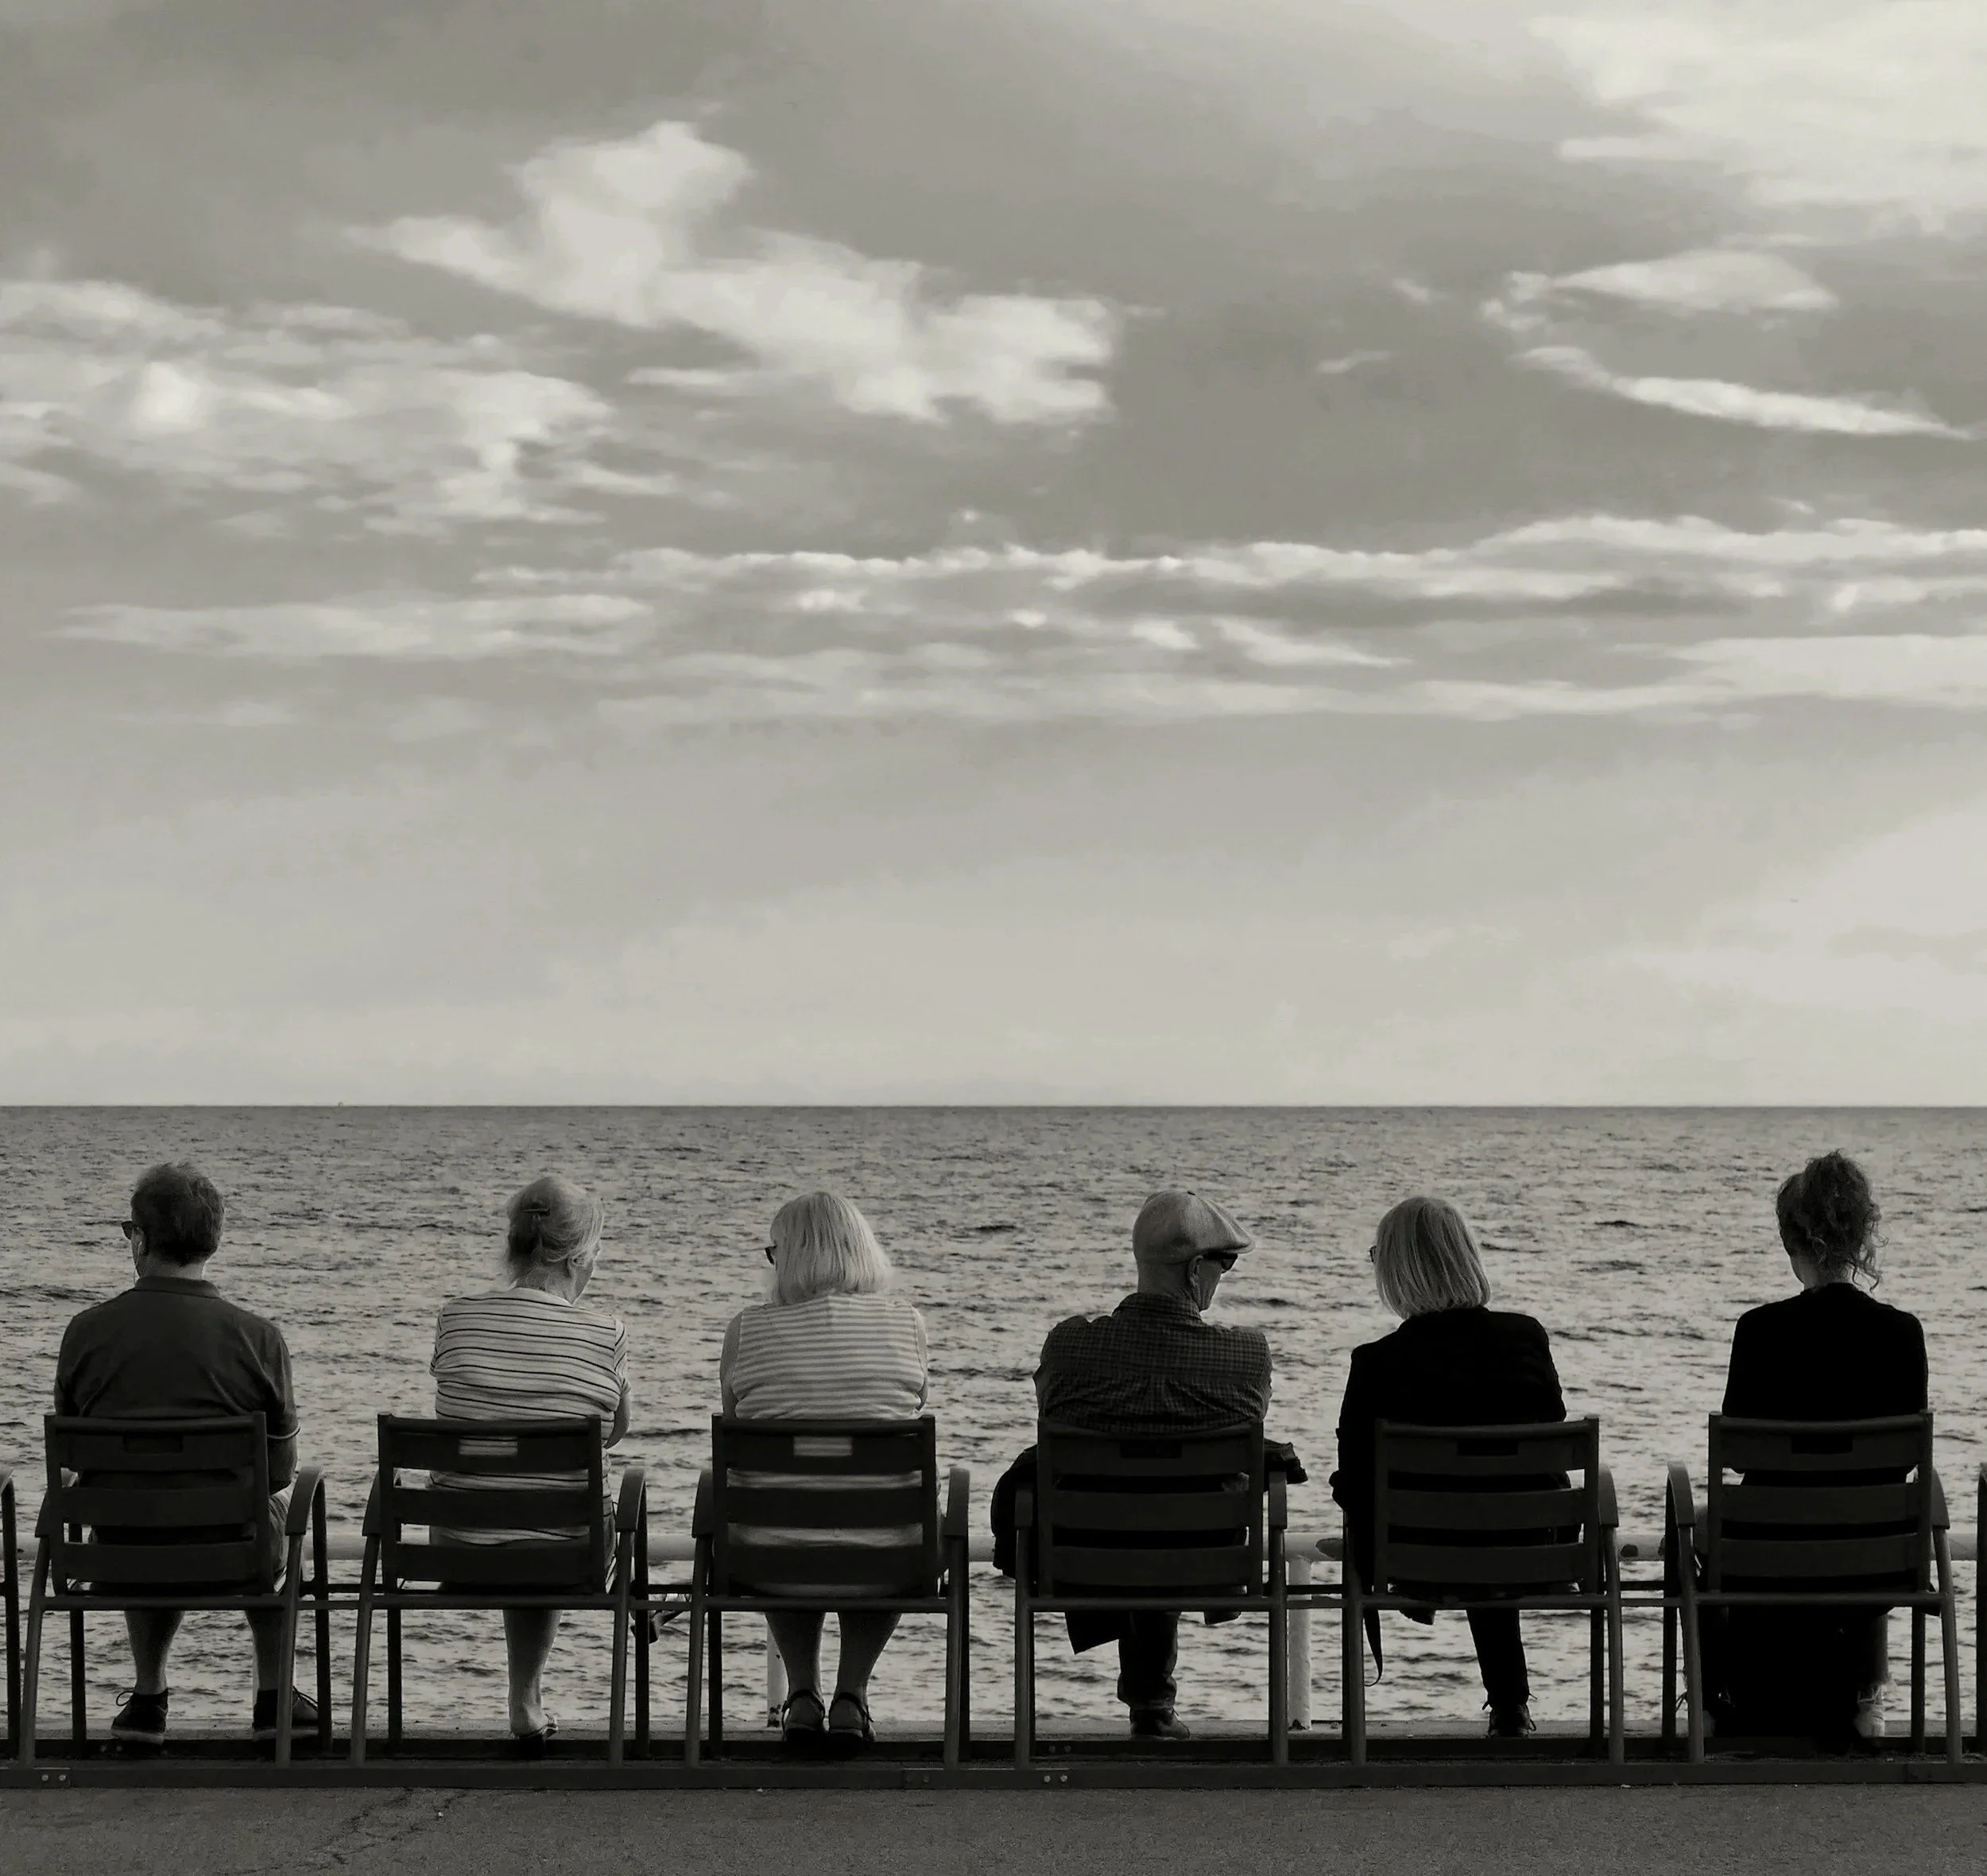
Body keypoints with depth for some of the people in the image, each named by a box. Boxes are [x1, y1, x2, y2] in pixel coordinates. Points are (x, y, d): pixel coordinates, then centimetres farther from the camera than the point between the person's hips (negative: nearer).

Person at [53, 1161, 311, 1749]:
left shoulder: (86, 1332, -10)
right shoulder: (258, 1338, -14)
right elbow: (279, 1470, -4)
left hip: (118, 1560, 2)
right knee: (277, 1509, 34)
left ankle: (148, 1696, 40)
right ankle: (273, 1696, 40)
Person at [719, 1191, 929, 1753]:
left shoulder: (747, 1331, -4)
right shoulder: (905, 1323, -1)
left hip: (773, 1553, 0)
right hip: (884, 1551, 0)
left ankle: (803, 1695, 32)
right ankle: (851, 1697, 28)